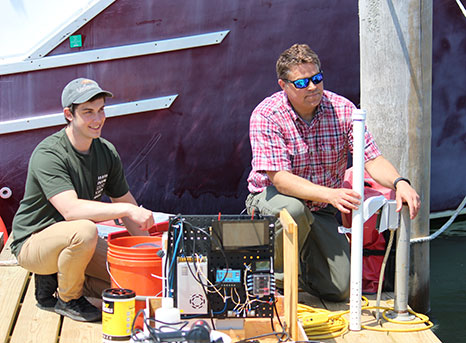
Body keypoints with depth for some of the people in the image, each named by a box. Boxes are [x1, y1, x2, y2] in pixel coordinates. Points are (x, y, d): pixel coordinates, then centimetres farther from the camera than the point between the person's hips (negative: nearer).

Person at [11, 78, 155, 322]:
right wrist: (127, 209, -41)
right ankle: (67, 299, -8)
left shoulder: (107, 151, -1)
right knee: (84, 231, -37)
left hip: (75, 238, 7)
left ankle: (55, 280, 11)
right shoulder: (48, 154, -23)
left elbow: (125, 200, 8)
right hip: (33, 242, -7)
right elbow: (70, 209, -36)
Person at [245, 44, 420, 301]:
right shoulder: (266, 115, -21)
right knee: (293, 210, -40)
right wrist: (330, 194, -43)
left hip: (320, 211, 3)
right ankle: (279, 280, -10)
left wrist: (399, 182, -35)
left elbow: (372, 159, -12)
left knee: (340, 290, -7)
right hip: (272, 197, -3)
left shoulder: (342, 110, -10)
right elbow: (280, 179, -29)